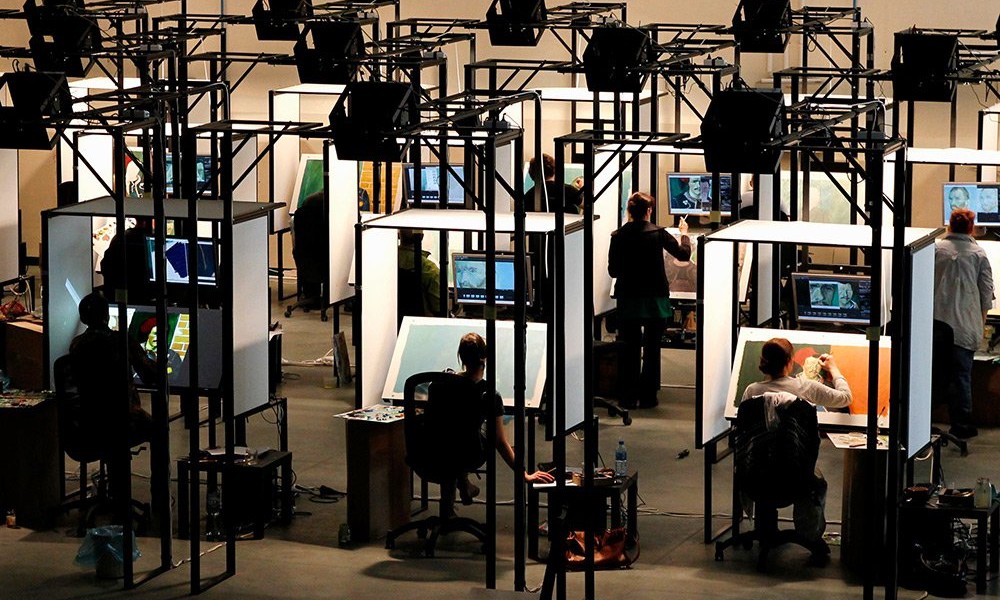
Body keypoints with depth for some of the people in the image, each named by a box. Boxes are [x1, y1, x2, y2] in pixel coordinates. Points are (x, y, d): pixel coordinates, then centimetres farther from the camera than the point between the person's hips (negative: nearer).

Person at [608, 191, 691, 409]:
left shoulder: (618, 236, -6)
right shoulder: (657, 234, -10)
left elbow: (612, 270, 0)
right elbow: (683, 254, 1)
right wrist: (684, 234, 19)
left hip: (627, 300, 1)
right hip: (655, 300, -1)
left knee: (630, 350, 9)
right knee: (651, 350, 9)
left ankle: (628, 397, 9)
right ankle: (647, 397, 10)